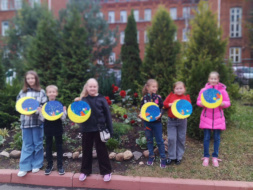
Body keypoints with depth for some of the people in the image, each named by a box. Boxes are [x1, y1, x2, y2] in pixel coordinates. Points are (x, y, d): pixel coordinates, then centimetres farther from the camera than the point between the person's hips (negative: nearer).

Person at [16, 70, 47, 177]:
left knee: (37, 144, 8)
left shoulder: (41, 92, 0)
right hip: (25, 121, 2)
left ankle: (36, 165, 23)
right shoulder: (22, 92, 8)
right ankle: (24, 167, 17)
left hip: (38, 121, -2)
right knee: (27, 145, 9)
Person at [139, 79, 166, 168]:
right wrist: (141, 115, -13)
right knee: (149, 140, 13)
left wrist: (160, 114, -20)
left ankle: (163, 158, 19)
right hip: (147, 122, 2)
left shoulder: (158, 97, -5)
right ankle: (151, 156, 30)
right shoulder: (144, 98, -3)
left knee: (160, 141, 5)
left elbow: (162, 108, -1)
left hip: (157, 122, -1)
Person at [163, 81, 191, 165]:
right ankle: (171, 157, 14)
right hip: (171, 120, 0)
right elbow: (164, 104, 2)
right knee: (171, 139, -2)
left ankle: (179, 157, 24)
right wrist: (171, 104, -15)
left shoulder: (186, 97, 4)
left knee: (181, 139, 8)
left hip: (182, 121, 1)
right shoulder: (171, 95, 5)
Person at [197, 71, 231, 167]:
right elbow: (198, 101, 2)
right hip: (206, 117, 0)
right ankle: (206, 157, 20)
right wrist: (203, 103, -19)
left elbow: (228, 103, 1)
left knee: (217, 138, 8)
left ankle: (215, 157, 24)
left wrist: (221, 103, -19)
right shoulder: (204, 90, -2)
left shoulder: (222, 90, -2)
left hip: (218, 118, 1)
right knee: (206, 138, 5)